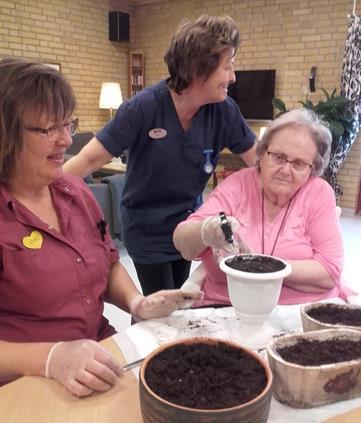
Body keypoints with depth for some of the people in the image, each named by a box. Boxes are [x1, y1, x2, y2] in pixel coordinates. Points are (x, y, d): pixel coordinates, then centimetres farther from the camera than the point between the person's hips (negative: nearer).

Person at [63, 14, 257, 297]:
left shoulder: (224, 110, -14)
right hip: (148, 231, -4)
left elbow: (257, 158, -3)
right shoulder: (144, 108, -25)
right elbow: (91, 158, -22)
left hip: (188, 227, 5)